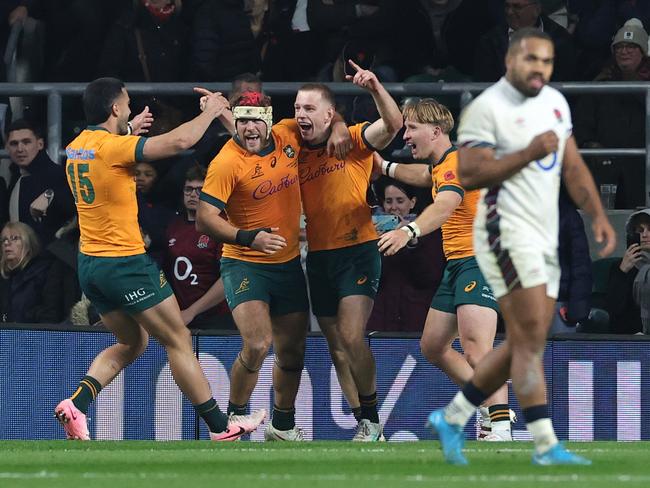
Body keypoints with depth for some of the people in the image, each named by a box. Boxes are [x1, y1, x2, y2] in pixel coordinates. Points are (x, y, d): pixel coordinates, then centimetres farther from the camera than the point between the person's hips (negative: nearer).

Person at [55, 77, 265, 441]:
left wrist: (130, 131, 28)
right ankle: (220, 427, 8)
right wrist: (209, 112, -10)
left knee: (132, 343, 20)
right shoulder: (113, 147, -19)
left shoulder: (76, 147, 6)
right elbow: (179, 141, -25)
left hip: (90, 262, 8)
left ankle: (77, 403, 0)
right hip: (126, 262, -8)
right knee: (179, 341, 3)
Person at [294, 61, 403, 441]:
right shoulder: (297, 153, 11)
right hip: (318, 257, 6)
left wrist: (376, 88, -34)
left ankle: (371, 418, -5)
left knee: (352, 338, -18)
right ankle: (365, 425, 14)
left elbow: (392, 124, -19)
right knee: (337, 347, 7)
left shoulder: (353, 140, -3)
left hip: (357, 250, -6)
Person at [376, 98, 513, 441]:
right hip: (456, 265, 11)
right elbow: (424, 176, 45)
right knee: (433, 348, 15)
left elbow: (444, 206, -34)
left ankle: (500, 429, -33)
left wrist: (409, 231, -49)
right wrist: (384, 166, 52)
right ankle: (492, 406, 24)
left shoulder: (457, 161, -14)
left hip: (479, 261, -11)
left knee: (476, 351, -25)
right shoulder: (442, 165, 18)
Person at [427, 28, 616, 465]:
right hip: (507, 231, -8)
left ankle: (453, 417, 22)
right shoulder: (487, 108, -11)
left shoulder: (555, 102, 13)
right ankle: (546, 445, -13)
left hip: (545, 239, 8)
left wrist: (598, 215, 8)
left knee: (522, 345, 10)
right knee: (531, 339, -12)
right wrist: (529, 153, -23)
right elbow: (469, 175, -18)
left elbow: (572, 166, 19)